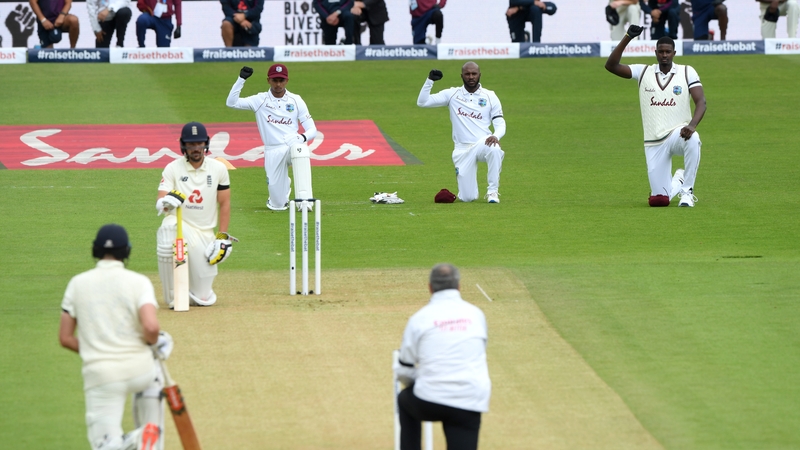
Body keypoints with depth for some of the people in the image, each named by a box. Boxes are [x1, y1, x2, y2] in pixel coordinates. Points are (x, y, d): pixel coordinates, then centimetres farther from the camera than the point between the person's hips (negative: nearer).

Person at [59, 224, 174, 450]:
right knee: (151, 378, 38)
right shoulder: (139, 282, -4)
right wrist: (153, 343, 4)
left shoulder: (77, 283, 4)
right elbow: (151, 327, -19)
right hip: (139, 369, 0)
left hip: (99, 374, 0)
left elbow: (65, 338, 5)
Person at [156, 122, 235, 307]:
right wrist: (166, 202, -39)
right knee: (168, 227, -42)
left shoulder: (218, 169, 2)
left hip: (205, 233, 2)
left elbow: (224, 204, 7)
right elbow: (160, 204, -15)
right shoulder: (172, 169, -5)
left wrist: (223, 237, 0)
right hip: (179, 225, -2)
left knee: (204, 299, -6)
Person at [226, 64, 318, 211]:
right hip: (272, 152, 1)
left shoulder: (296, 101, 6)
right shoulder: (260, 100, 4)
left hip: (293, 146, 0)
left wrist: (304, 137, -21)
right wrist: (241, 79, -15)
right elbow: (231, 102, -6)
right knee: (278, 205, -5)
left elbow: (312, 129, 2)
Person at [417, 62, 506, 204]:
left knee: (494, 149, -39)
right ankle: (468, 186, 31)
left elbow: (500, 124, 2)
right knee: (467, 198, -9)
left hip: (483, 143, -1)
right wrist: (430, 80, -11)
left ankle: (492, 191, -21)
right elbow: (422, 102, 2)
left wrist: (496, 136, -21)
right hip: (462, 150, 1)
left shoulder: (490, 96, 6)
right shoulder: (452, 94, 7)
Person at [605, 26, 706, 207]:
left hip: (678, 134, -2)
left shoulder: (687, 72, 0)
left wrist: (692, 125, -29)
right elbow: (611, 66, -6)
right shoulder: (643, 72, 4)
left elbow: (701, 101, -9)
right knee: (659, 199, -1)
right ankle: (677, 180, 36)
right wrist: (627, 38, -17)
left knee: (692, 140, -41)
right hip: (654, 143, 2)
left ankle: (687, 191, -22)